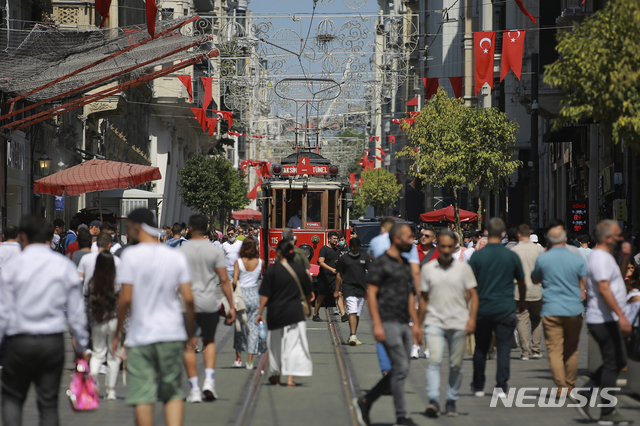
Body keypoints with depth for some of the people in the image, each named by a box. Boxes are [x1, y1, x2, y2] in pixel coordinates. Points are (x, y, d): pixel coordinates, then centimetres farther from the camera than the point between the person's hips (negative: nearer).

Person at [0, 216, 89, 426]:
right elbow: (76, 311, 5)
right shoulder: (65, 266, 2)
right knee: (49, 403, 7)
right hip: (53, 341, 2)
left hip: (20, 341, -2)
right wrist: (81, 346, 13)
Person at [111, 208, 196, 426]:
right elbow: (188, 299, 2)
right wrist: (190, 334, 12)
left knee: (142, 398, 0)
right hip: (172, 334, 3)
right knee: (173, 394, 10)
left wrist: (117, 333, 1)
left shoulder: (131, 255, -6)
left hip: (140, 335, -3)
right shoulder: (177, 256, 5)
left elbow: (126, 298, -10)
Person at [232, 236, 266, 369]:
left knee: (240, 326, 12)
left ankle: (238, 358, 15)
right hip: (255, 295, 1)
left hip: (242, 294, -1)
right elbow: (260, 276, 8)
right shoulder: (260, 262, -4)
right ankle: (250, 361, 3)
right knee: (253, 327, 6)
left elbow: (234, 281, -13)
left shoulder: (239, 262, -8)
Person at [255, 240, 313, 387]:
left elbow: (265, 295, -10)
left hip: (275, 313, -1)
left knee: (275, 344, 14)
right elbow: (307, 292, 11)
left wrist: (260, 312, -4)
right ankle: (290, 377, -6)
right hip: (295, 312, 1)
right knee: (293, 344, 3)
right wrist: (308, 304, 31)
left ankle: (276, 376, 25)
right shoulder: (299, 270, 0)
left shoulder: (272, 271, -9)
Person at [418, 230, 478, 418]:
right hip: (434, 322, -1)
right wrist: (419, 323, 11)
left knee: (456, 365, 6)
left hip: (458, 323, 1)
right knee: (434, 360, -16)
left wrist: (472, 318, -8)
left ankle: (451, 402, 18)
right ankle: (433, 401, -22)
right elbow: (424, 298, 12)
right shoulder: (427, 269, 6)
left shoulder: (463, 268, 4)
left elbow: (473, 295, 4)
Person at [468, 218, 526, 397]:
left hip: (483, 309, 1)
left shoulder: (477, 256, -4)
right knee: (503, 349, 1)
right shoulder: (512, 256, -2)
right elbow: (522, 283, 11)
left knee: (480, 349, 14)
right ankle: (501, 386, -8)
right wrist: (522, 301, 29)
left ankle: (478, 386, 22)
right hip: (506, 309, -1)